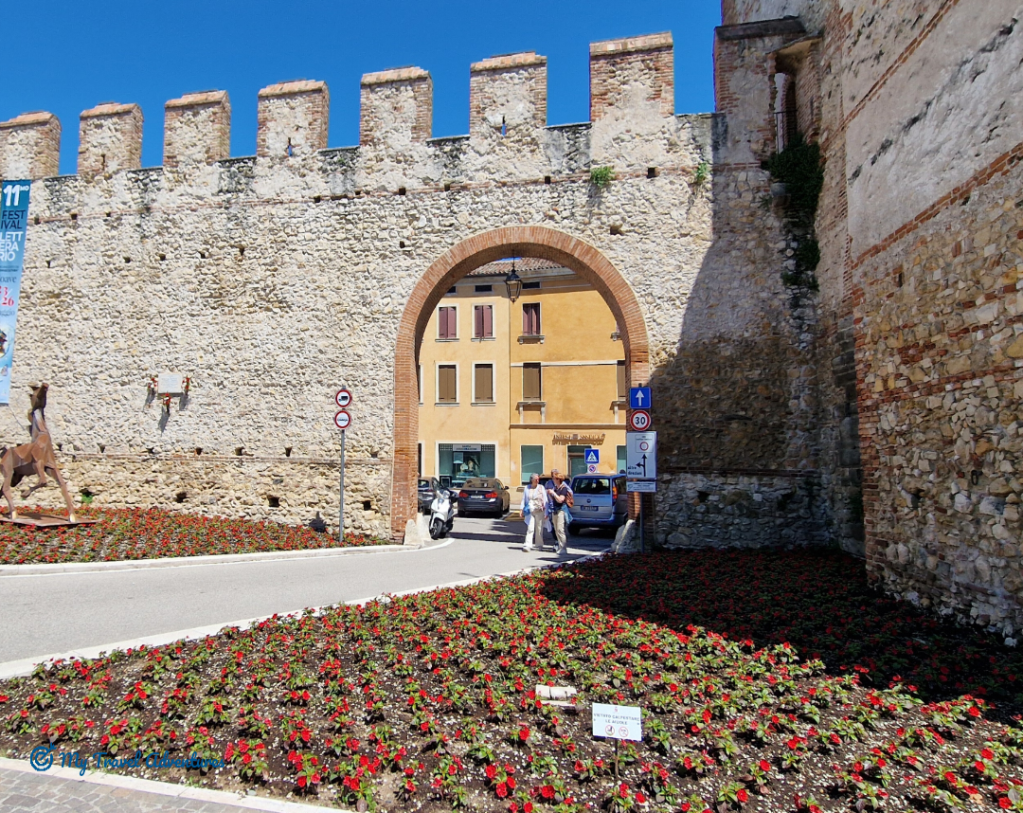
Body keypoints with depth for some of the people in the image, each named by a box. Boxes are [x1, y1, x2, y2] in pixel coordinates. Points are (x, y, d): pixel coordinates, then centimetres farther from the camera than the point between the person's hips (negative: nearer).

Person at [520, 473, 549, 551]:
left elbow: (545, 501, 3)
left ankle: (539, 545, 17)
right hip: (529, 511, 0)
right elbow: (523, 500, 13)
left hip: (539, 511, 0)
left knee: (539, 529, 5)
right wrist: (522, 510, 6)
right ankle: (527, 545, -12)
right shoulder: (526, 488, 9)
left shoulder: (541, 488, 4)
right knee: (530, 528, -9)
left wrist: (546, 512, -2)